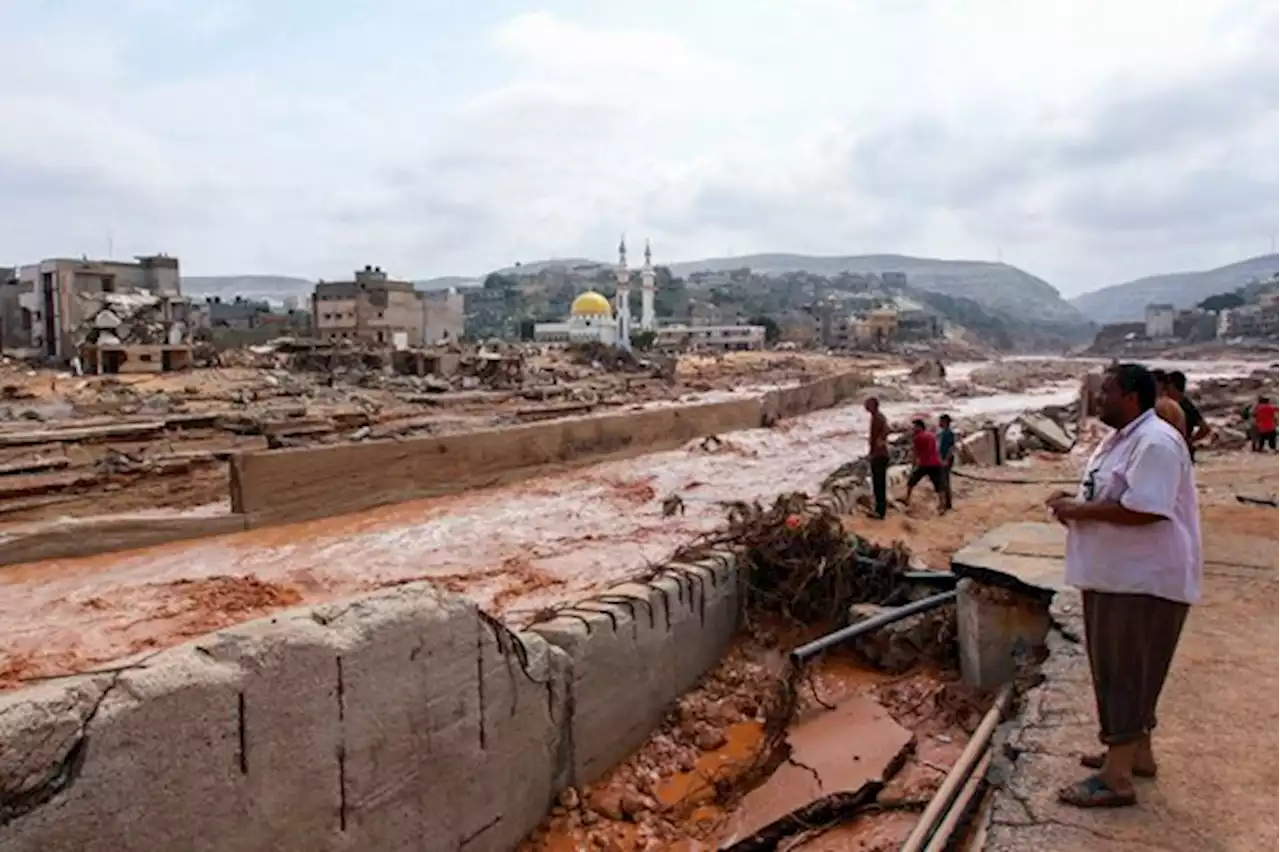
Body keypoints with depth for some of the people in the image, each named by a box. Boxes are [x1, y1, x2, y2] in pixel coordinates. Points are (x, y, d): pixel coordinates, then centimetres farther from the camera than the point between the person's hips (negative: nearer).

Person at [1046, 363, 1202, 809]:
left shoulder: (1155, 443, -20)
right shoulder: (1121, 438, 13)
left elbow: (1143, 509, -30)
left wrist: (1080, 510, -20)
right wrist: (1073, 501, 3)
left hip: (1144, 580, -10)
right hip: (1116, 575, 10)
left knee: (1126, 673, -4)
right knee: (1120, 669, 19)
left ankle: (1117, 778, 4)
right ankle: (1135, 752, 34)